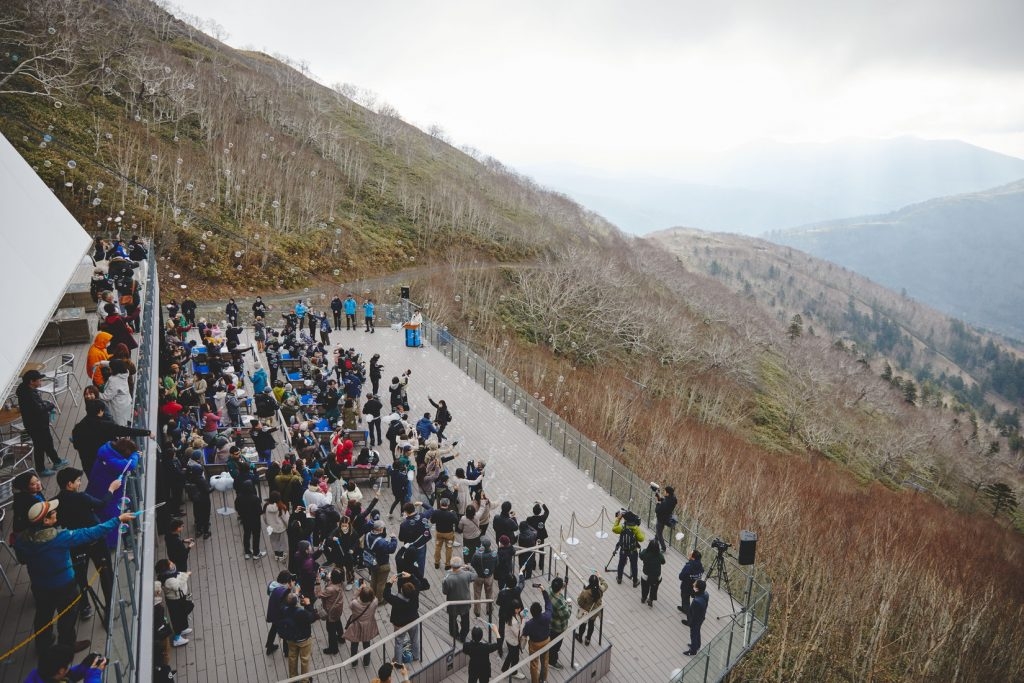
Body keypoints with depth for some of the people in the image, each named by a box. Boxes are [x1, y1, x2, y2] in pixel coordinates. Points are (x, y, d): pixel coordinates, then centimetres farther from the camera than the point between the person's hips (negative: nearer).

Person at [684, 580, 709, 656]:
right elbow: (705, 606, 0)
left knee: (694, 634, 18)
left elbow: (694, 615, -28)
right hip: (701, 618, 7)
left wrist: (691, 624, -12)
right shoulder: (705, 593, -20)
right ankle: (697, 645, 55)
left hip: (696, 620, -7)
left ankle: (693, 651, 41)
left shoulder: (697, 601, -44)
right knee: (697, 632, 31)